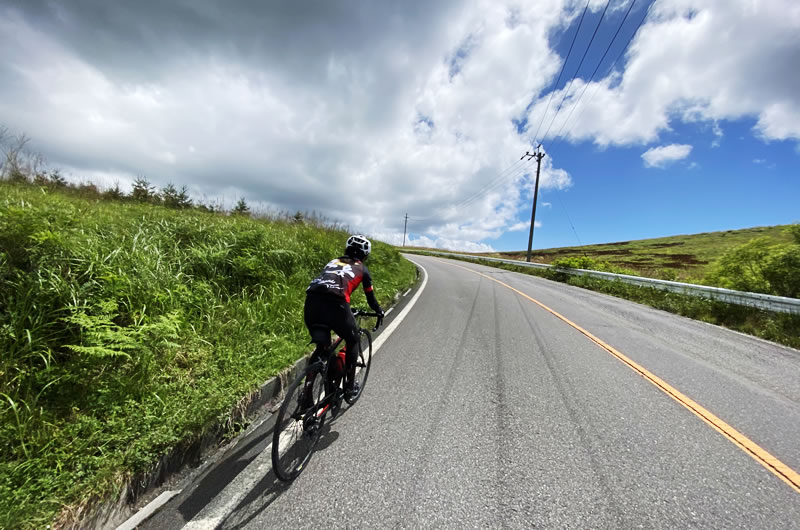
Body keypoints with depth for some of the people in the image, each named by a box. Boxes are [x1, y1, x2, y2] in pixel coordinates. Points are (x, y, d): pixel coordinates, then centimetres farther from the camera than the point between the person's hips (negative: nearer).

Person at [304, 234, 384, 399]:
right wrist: (380, 312, 48)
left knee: (321, 346, 27)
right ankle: (349, 385, 28)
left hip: (311, 302, 5)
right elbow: (371, 298, 28)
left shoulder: (333, 261, 32)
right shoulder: (362, 269, 21)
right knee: (353, 341, 23)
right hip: (335, 304, -4)